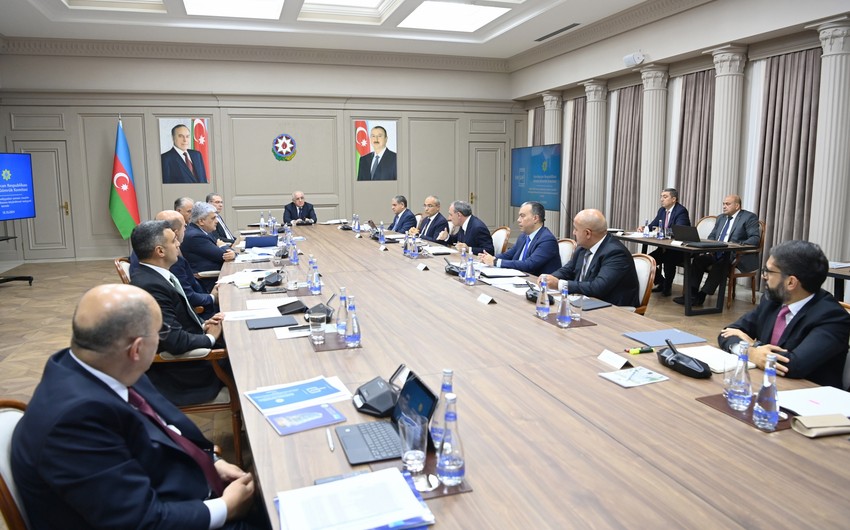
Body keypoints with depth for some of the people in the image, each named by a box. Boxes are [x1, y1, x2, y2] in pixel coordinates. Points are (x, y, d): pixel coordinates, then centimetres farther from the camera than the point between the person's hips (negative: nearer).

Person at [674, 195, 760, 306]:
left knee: (719, 265, -34)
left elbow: (755, 238, -10)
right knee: (698, 260, -19)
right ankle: (692, 294, -22)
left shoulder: (749, 217, 0)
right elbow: (712, 236, 23)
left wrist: (740, 246, -28)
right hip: (717, 253, 6)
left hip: (735, 257, -6)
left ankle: (701, 296, -30)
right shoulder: (721, 217, 21)